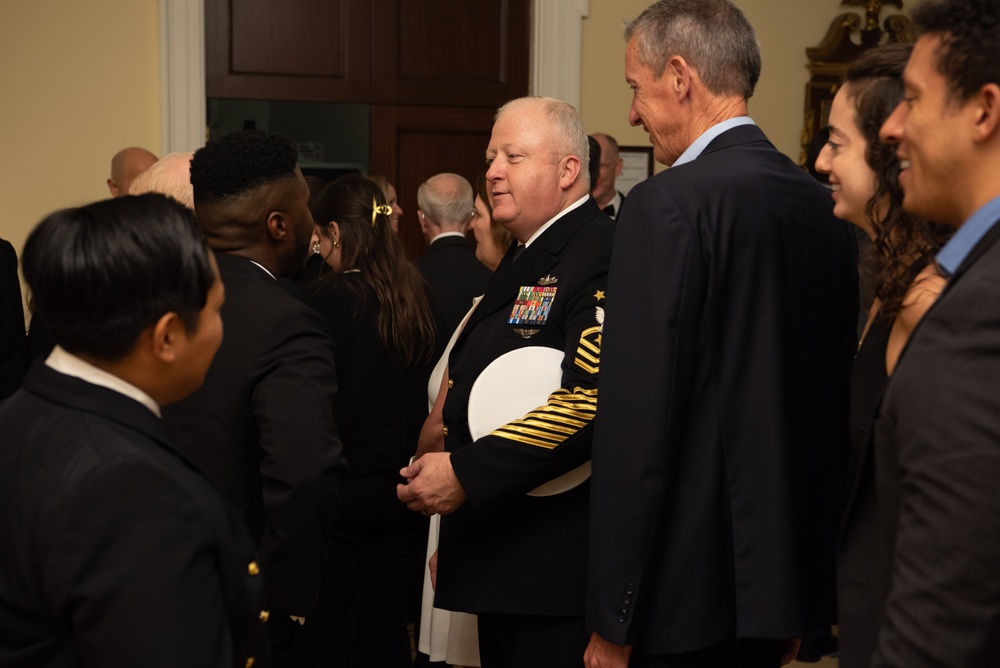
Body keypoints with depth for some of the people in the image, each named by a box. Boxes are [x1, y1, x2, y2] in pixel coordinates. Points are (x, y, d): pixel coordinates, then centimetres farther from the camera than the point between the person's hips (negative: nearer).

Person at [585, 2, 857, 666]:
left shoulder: (668, 204, -16)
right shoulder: (821, 204, 6)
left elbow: (637, 421, -19)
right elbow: (834, 399, 11)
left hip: (685, 593, -7)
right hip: (790, 581, 7)